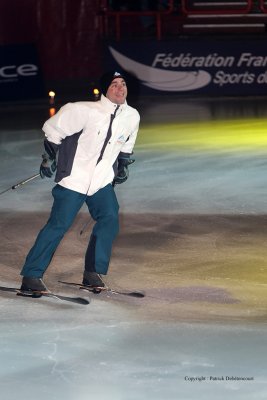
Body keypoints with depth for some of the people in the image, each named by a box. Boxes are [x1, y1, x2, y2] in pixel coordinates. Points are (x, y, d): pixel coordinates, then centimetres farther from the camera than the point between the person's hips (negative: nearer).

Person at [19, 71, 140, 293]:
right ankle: (31, 276, -4)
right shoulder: (86, 112, -18)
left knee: (110, 219, -12)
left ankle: (93, 274, 1)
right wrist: (50, 156, -3)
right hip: (74, 178, -5)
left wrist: (124, 165, 22)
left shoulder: (132, 117, -1)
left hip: (102, 182, 5)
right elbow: (54, 129, -7)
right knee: (58, 226, -9)